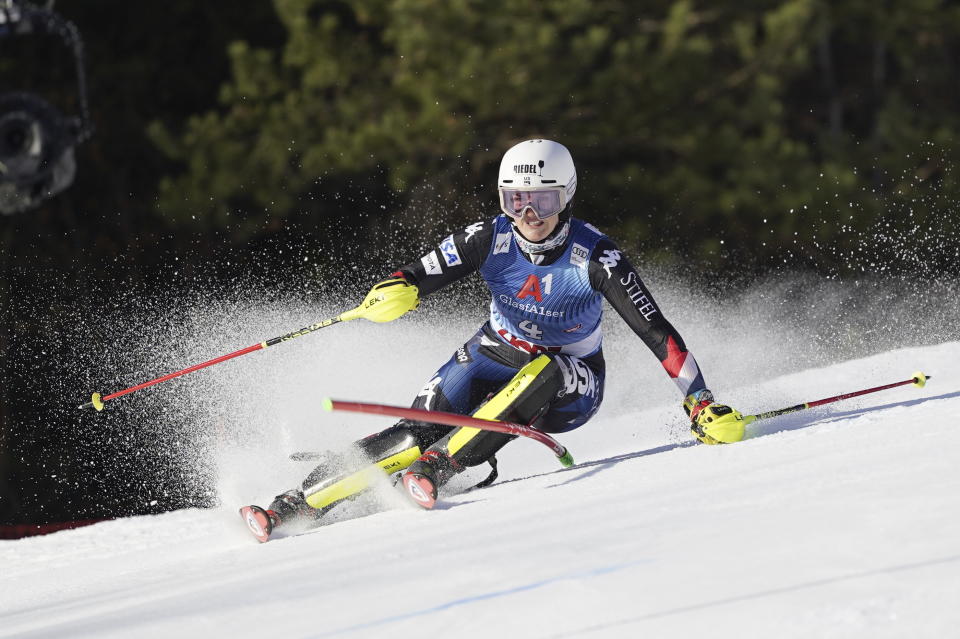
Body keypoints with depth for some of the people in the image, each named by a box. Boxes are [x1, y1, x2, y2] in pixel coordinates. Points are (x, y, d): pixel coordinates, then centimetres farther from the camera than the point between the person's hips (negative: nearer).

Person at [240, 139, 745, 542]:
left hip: (568, 386, -1)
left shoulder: (594, 257, -23)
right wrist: (395, 292, -42)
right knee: (421, 427, -23)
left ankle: (438, 464, -36)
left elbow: (656, 331, -22)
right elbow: (419, 277, -17)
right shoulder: (490, 239, -16)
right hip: (494, 357, 1)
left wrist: (702, 402, -27)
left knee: (541, 372, -38)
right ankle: (298, 503, -25)